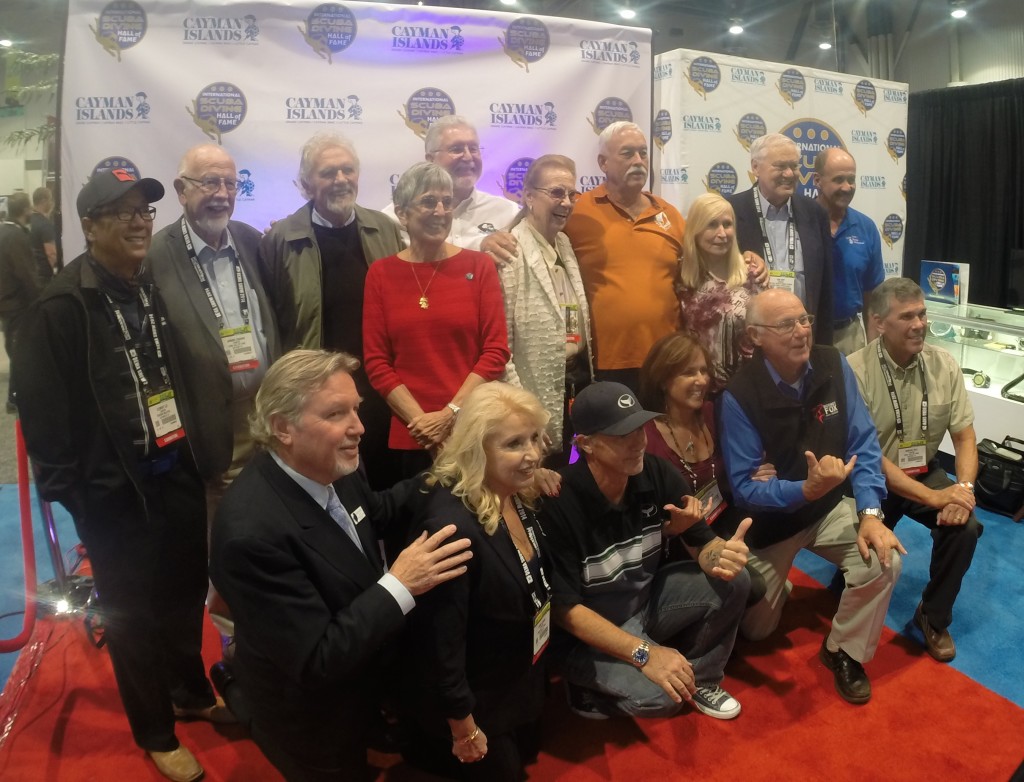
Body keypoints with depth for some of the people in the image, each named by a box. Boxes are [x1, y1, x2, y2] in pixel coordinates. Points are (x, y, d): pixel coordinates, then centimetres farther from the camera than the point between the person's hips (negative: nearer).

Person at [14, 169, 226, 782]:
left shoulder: (157, 289, 6)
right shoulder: (63, 307, -15)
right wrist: (67, 491, -12)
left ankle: (192, 693, 43)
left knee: (188, 592, 18)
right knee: (133, 613, 10)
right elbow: (44, 413, -14)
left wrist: (195, 453, 10)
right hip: (115, 490, -6)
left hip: (177, 473, 6)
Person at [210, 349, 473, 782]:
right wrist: (400, 587, -32)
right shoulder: (252, 531, -37)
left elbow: (372, 511, 9)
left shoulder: (329, 467, -14)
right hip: (310, 722, -7)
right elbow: (315, 662, -32)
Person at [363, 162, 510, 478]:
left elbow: (496, 350, -3)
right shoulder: (381, 273, 3)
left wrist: (450, 414, -11)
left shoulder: (479, 265, 1)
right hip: (410, 434, 1)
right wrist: (420, 419, -9)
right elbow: (376, 360, 1)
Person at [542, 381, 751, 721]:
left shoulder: (657, 473, -14)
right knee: (659, 695, -28)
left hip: (648, 598, 6)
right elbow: (564, 607, -24)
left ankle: (700, 677, 12)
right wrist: (643, 653, -31)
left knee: (734, 581, -13)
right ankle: (585, 680, 4)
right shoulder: (559, 505, -29)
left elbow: (702, 542, -6)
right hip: (592, 629, -6)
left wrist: (722, 555, -33)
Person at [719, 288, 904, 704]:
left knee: (884, 560, -25)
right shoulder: (739, 395, -25)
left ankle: (844, 650, 4)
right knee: (756, 630, 9)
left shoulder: (833, 364, -14)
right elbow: (744, 487, -25)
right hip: (769, 519, -2)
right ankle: (774, 586, 46)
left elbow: (863, 443, -12)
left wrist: (870, 513, -24)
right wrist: (807, 489, -42)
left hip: (830, 506, 2)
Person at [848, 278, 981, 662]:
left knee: (966, 526, -20)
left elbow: (965, 437, -1)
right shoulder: (855, 370, -20)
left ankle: (934, 616, 6)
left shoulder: (944, 364, -5)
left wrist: (964, 487, -22)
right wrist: (933, 497, -27)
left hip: (925, 472, 4)